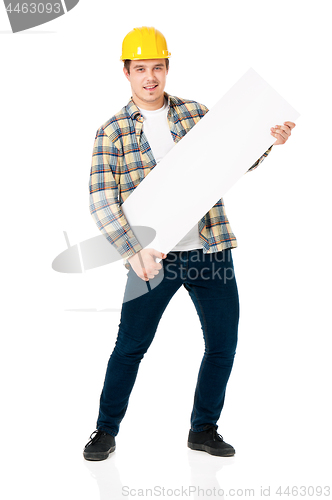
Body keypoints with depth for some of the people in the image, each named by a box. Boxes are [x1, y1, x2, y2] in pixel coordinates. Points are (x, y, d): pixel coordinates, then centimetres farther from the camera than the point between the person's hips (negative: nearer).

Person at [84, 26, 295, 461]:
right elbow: (102, 200, -9)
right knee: (130, 347, 6)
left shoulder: (196, 114, 8)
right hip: (155, 258, -3)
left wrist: (267, 141, -8)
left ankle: (204, 429, 26)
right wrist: (134, 251, -22)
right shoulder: (112, 132, -2)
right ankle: (106, 430, 25)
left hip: (210, 250, 3)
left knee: (223, 345, 8)